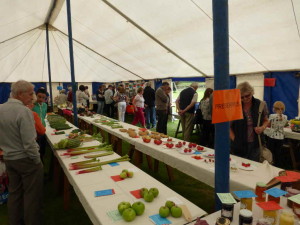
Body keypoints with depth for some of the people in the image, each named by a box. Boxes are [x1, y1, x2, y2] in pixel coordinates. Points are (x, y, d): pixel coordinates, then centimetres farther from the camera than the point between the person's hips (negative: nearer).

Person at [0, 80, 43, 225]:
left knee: (14, 193, 22)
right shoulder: (23, 111, -23)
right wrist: (37, 160, -12)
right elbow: (29, 143, -25)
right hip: (25, 159, -7)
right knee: (31, 195, 9)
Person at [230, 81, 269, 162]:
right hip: (239, 146, -1)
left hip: (255, 145, 2)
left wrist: (262, 128, -7)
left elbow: (266, 120, 14)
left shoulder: (260, 105, -1)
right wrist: (234, 139, -9)